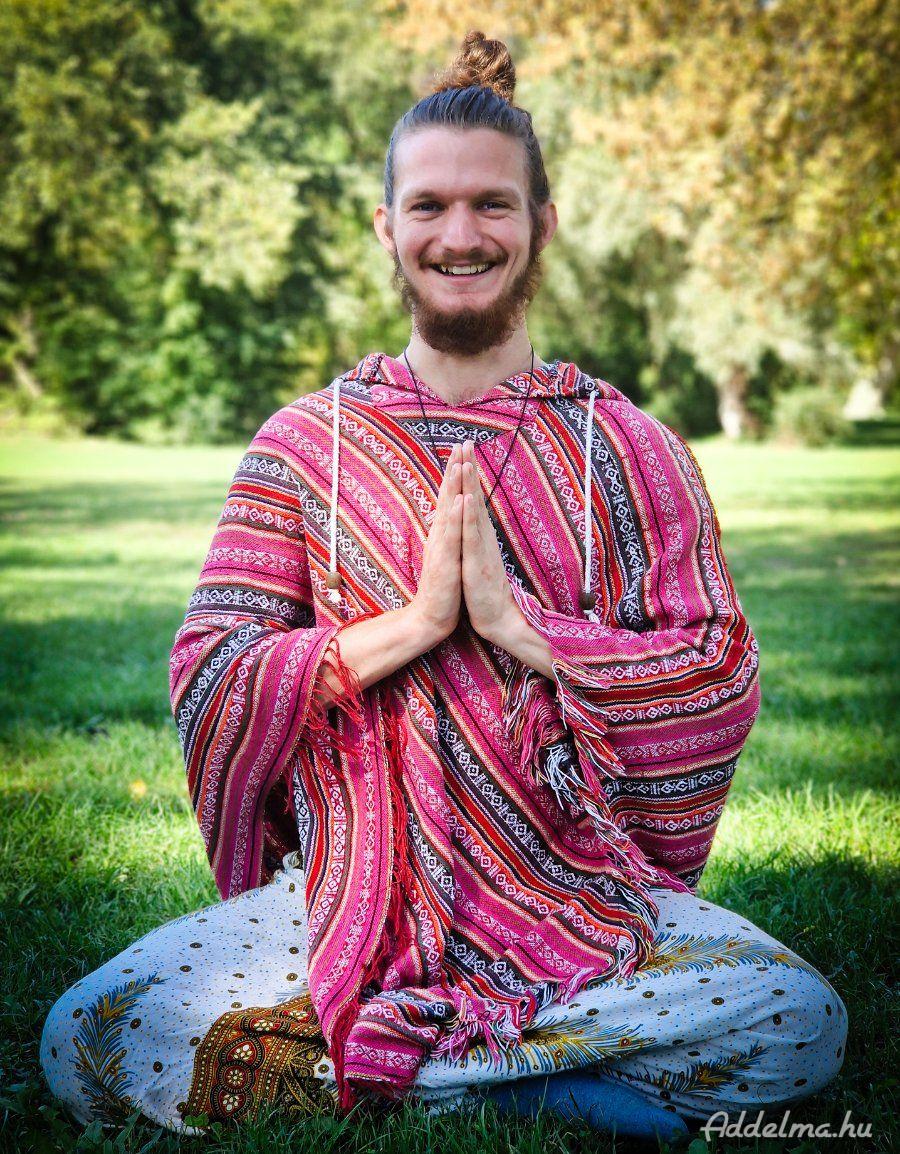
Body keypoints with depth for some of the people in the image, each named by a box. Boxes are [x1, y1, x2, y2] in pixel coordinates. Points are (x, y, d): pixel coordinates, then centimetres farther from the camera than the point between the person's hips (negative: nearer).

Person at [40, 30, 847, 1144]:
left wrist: (515, 622, -15)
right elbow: (205, 685, -2)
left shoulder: (627, 449, 6)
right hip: (343, 898, 0)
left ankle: (360, 1057, -15)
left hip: (591, 901, 1)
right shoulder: (302, 443, 6)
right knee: (88, 1041, -23)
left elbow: (724, 684, -2)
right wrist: (416, 619, -15)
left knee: (797, 1023, -27)